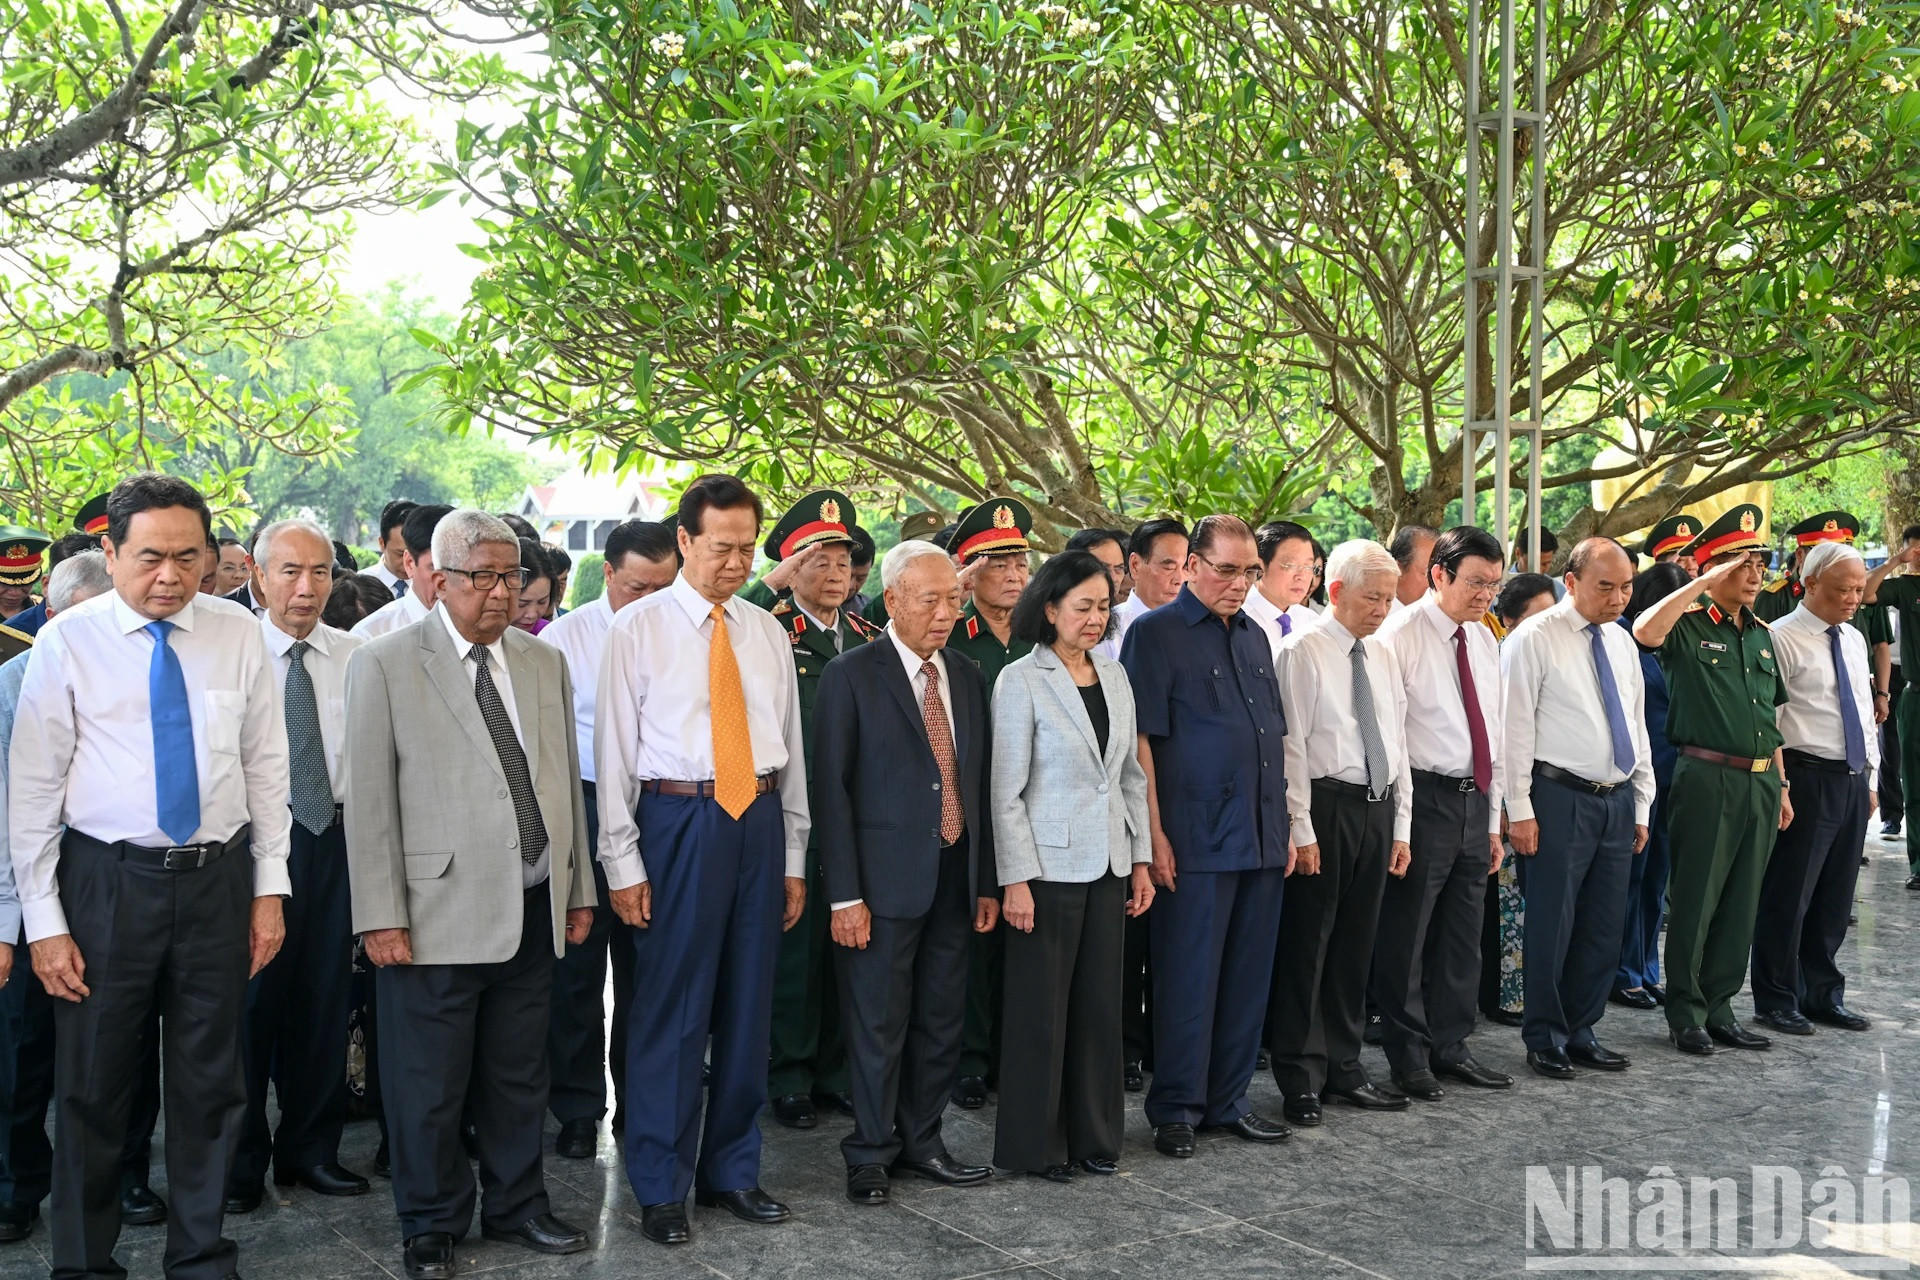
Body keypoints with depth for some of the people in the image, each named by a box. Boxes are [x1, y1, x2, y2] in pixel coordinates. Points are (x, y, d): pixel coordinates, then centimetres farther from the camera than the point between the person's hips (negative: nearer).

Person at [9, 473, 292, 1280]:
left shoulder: (239, 636, 1)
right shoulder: (69, 642, -6)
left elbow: (266, 767, 6)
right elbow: (34, 787, -4)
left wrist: (269, 887, 3)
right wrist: (43, 919, -7)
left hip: (217, 877, 2)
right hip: (106, 880, -2)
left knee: (210, 1082, 13)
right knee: (92, 1084, 8)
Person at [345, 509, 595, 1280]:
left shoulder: (544, 664, 12)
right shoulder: (386, 664, -4)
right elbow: (369, 799, -7)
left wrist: (579, 889, 13)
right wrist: (381, 917, -11)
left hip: (534, 910, 5)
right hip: (439, 912, -4)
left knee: (519, 1074, 15)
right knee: (429, 1084, 6)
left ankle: (516, 1208, 31)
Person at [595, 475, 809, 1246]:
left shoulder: (768, 633, 10)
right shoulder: (638, 627, -2)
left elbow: (791, 746, 13)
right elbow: (614, 748, -4)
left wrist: (794, 858, 11)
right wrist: (623, 863, -8)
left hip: (760, 819, 4)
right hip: (678, 820, -4)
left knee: (749, 1007, 11)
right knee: (670, 1010, 0)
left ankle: (733, 1172, 25)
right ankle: (661, 1190, 14)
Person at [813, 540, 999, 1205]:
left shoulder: (967, 676, 10)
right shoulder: (852, 676, -7)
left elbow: (979, 781, 12)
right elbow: (832, 789, -9)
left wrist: (986, 881, 10)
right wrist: (845, 894, -14)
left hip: (955, 877, 5)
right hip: (887, 877, -5)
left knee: (942, 1020, 14)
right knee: (879, 1023, 5)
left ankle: (922, 1142, 29)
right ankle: (871, 1153, 20)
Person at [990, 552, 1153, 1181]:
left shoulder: (1115, 676, 10)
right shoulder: (1021, 681, -8)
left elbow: (1131, 775, 15)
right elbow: (1006, 790, -10)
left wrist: (1141, 858, 11)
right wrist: (1015, 879, -13)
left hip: (1109, 866, 6)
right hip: (1049, 867, -5)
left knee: (1102, 1003, 11)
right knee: (1042, 1006, 3)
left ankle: (1094, 1134, 24)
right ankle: (1037, 1143, 16)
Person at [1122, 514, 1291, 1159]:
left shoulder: (1254, 638, 15)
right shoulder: (1156, 633, -6)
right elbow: (1140, 739, -11)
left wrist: (1284, 825, 15)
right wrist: (1155, 835, -15)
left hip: (1262, 839, 7)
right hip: (1196, 839, -7)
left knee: (1248, 977, 13)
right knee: (1189, 978, 1)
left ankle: (1229, 1100, 25)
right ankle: (1176, 1108, 13)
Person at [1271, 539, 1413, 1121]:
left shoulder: (1384, 655, 13)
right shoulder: (1303, 651, -7)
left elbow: (1397, 743, 16)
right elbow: (1292, 745, -11)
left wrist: (1401, 827, 12)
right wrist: (1302, 829, -15)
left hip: (1378, 810, 7)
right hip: (1326, 806, -7)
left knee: (1355, 944, 14)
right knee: (1307, 946, -1)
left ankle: (1343, 1068, 26)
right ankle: (1300, 1079, 9)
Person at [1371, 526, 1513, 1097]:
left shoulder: (1484, 640, 13)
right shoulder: (1401, 634, -10)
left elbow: (1492, 730, 17)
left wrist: (1494, 818, 16)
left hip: (1475, 800, 7)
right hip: (1425, 798, -7)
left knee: (1462, 936, 15)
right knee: (1405, 937, 2)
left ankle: (1451, 1046, 28)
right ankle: (1408, 1056, 15)